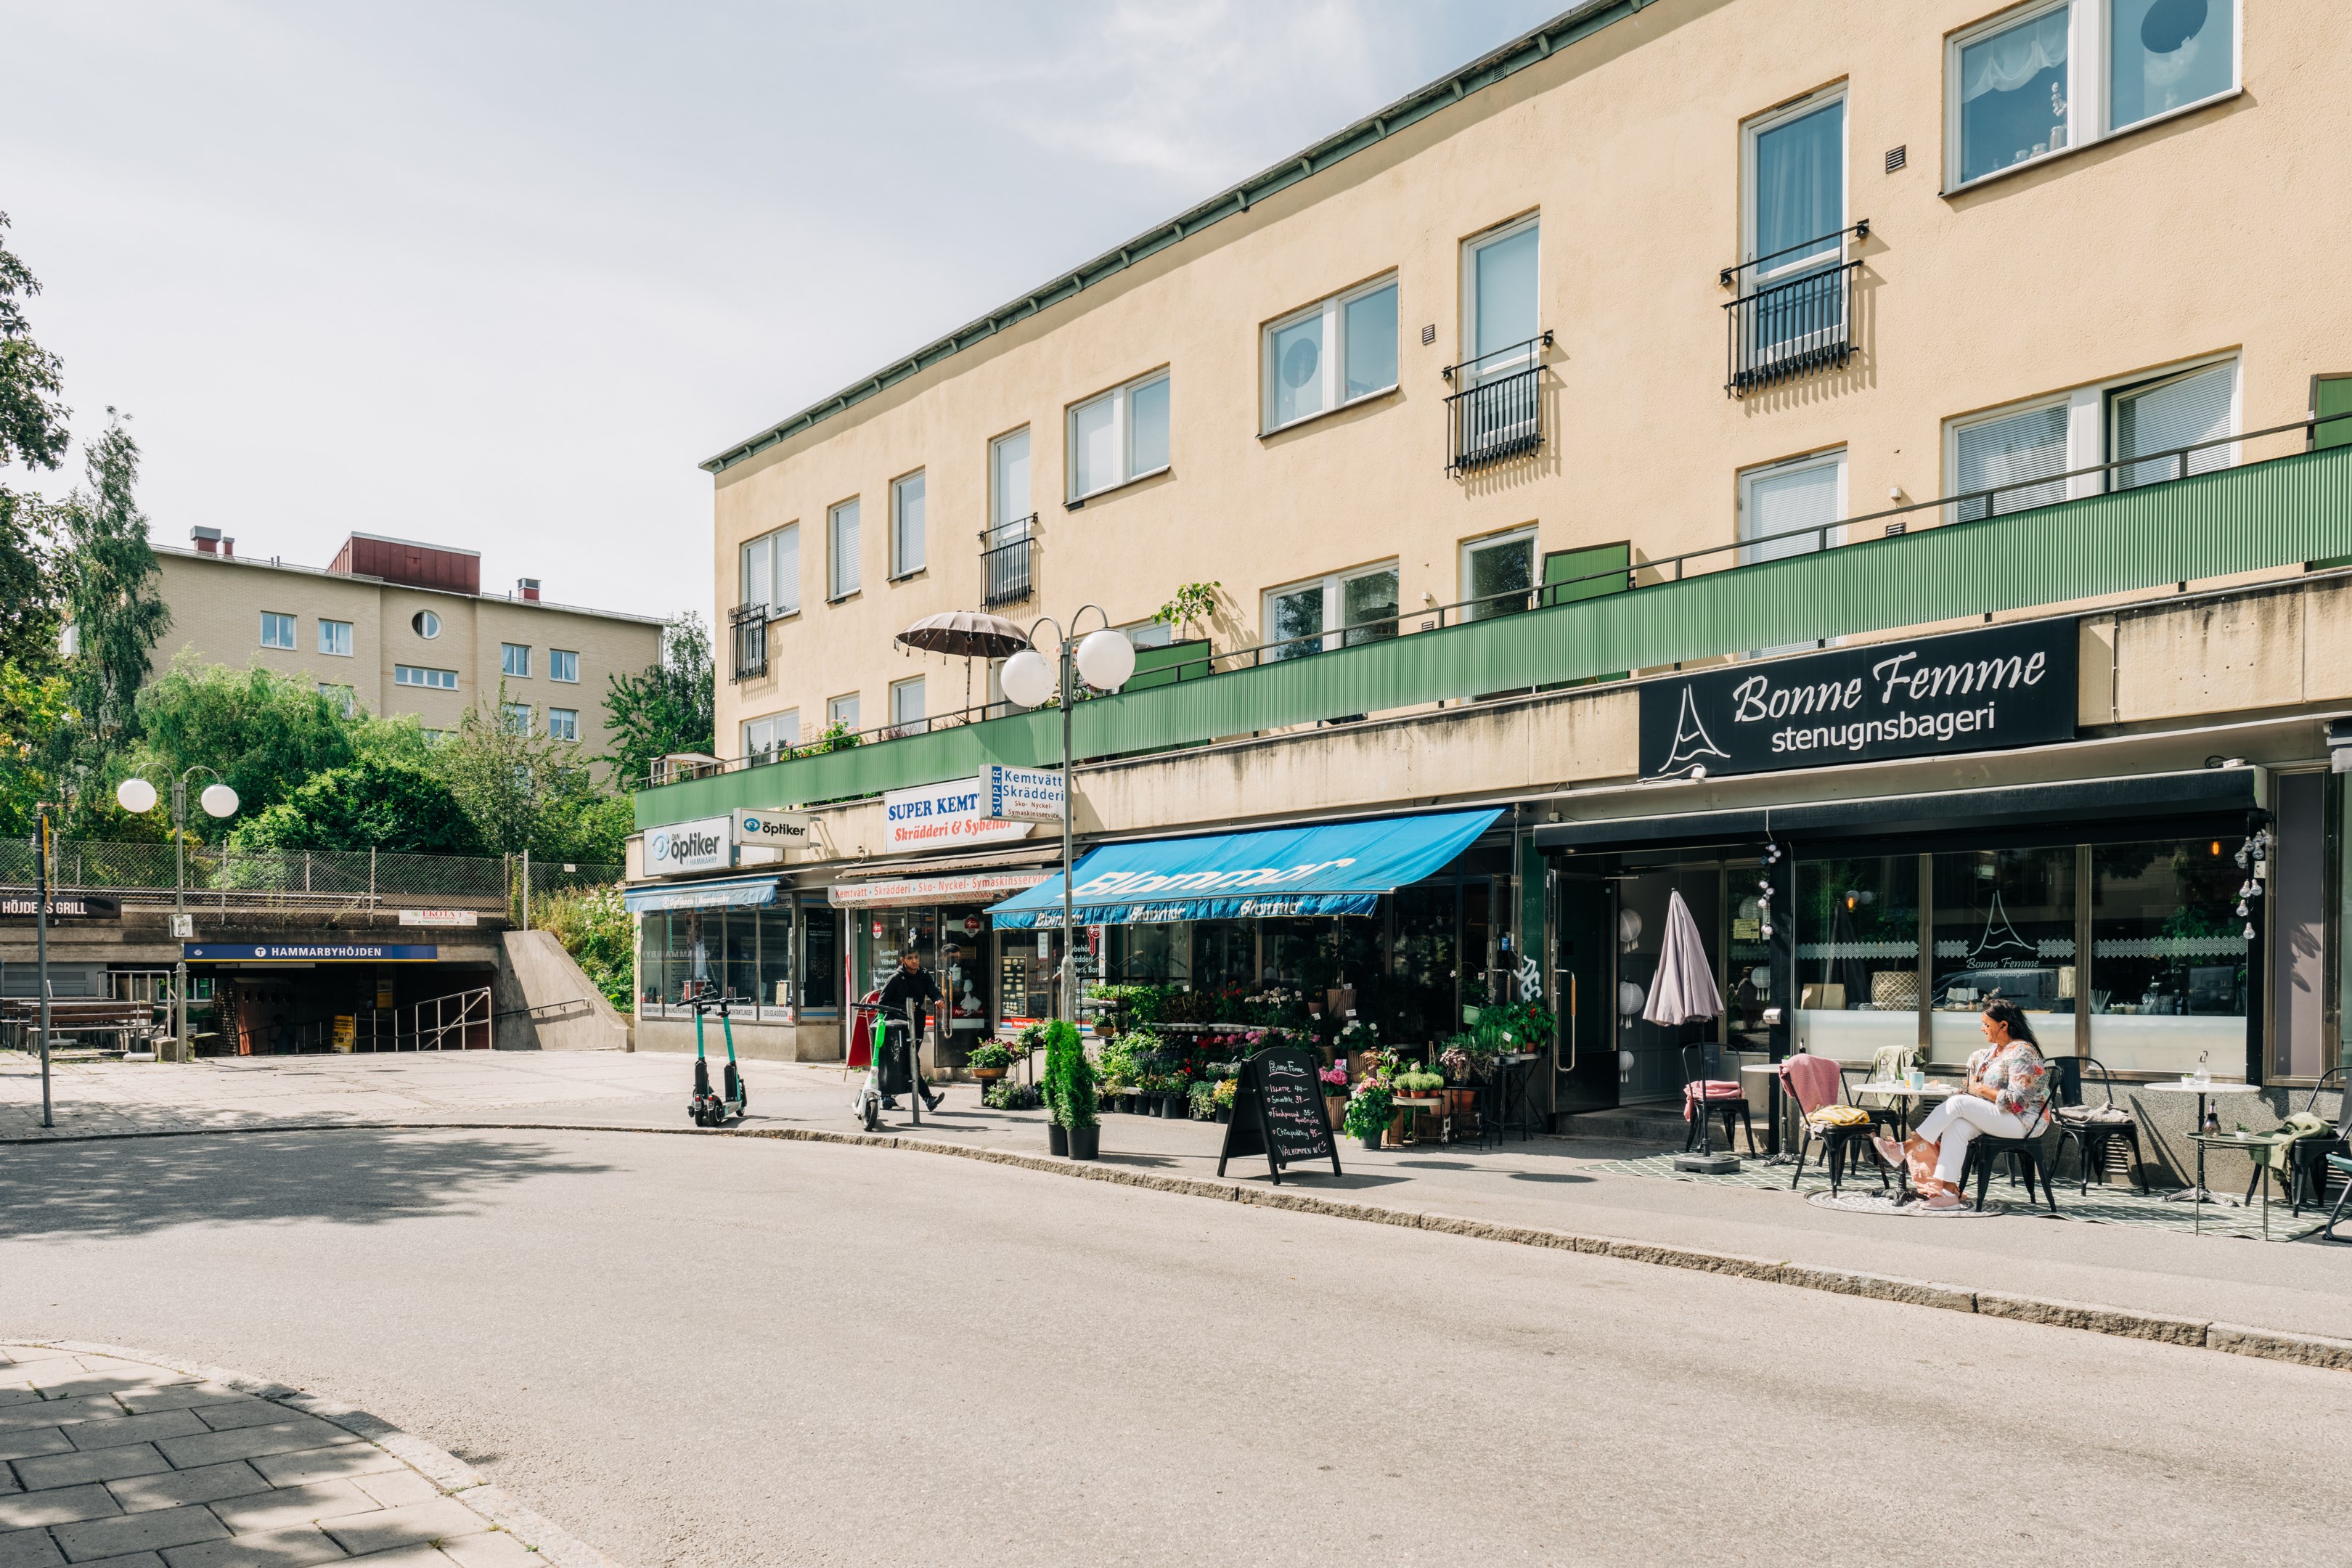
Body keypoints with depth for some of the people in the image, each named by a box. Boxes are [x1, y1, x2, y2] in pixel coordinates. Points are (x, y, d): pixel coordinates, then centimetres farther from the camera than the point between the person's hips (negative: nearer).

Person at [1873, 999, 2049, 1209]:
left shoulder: (2021, 1053, -14)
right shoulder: (1995, 1049, 15)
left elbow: (2016, 1101, -22)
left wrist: (1981, 1090, -13)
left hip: (2022, 1121, -9)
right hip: (1993, 1118, 9)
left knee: (1958, 1102, -26)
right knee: (1957, 1126, -21)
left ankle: (1904, 1149, -27)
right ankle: (1948, 1191, -31)